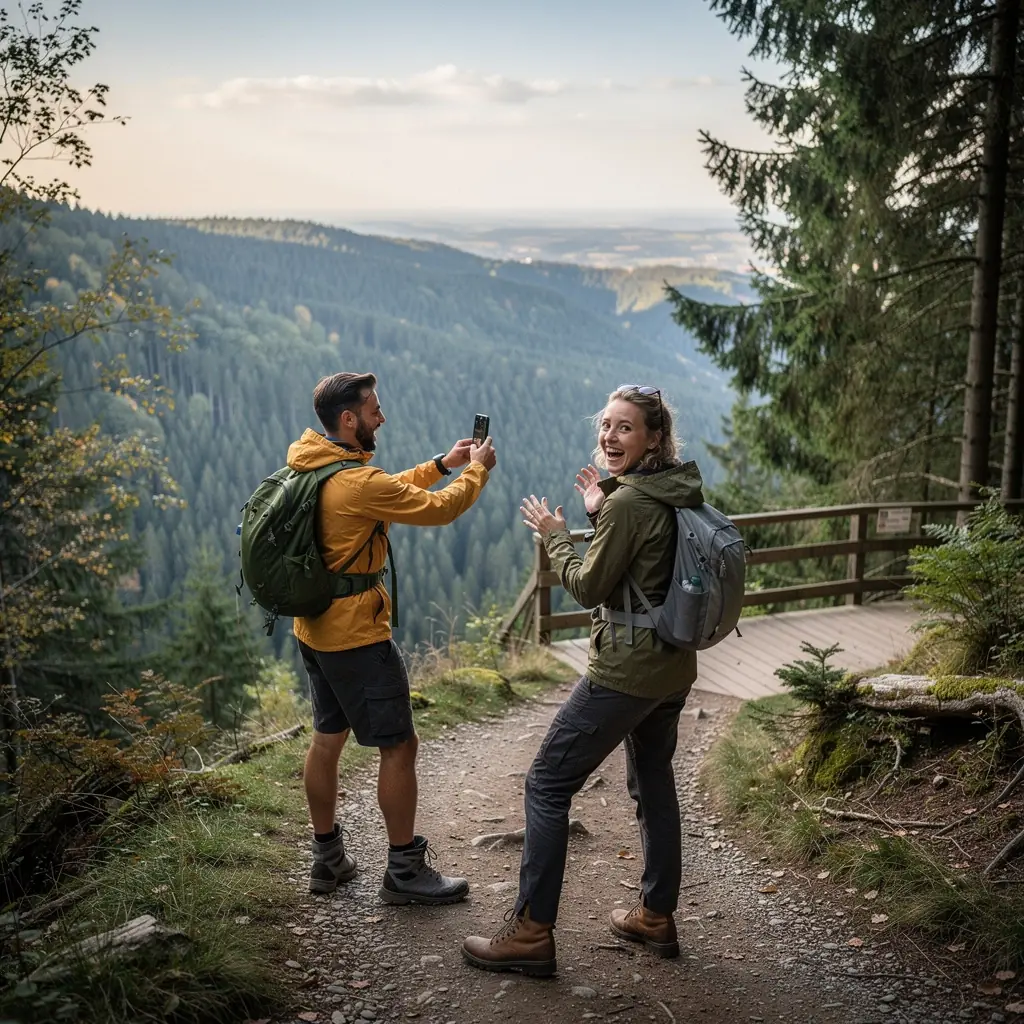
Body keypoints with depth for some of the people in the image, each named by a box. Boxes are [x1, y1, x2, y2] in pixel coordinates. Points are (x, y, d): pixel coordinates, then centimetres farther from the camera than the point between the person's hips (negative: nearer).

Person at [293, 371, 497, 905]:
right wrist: (476, 470, 2)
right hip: (357, 637, -10)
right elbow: (438, 509, -15)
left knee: (328, 737, 18)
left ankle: (328, 858, 31)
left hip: (315, 629, 10)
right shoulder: (358, 481, -24)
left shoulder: (310, 465, 5)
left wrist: (441, 465, 15)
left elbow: (388, 494, 17)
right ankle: (405, 871, 12)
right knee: (399, 746, 2)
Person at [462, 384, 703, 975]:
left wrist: (555, 534, 1)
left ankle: (532, 932, 6)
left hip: (626, 671, -9)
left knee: (548, 785, 0)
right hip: (674, 667, 9)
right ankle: (657, 917, 34)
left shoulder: (628, 503, -20)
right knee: (654, 784, 21)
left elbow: (590, 587, -13)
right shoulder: (677, 493, 6)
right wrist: (602, 513, 12)